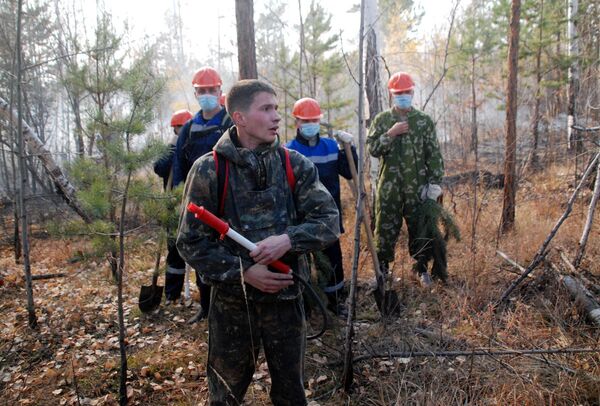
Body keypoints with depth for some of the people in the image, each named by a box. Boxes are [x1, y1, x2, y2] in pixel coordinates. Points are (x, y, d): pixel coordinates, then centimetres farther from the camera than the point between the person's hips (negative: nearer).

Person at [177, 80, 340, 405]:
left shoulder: (295, 165, -4)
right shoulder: (208, 170, -9)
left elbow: (329, 222, -6)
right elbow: (191, 243, -8)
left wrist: (288, 240, -24)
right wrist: (242, 272, -18)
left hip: (286, 296, 2)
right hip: (232, 300, -1)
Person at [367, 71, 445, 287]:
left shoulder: (424, 121, 4)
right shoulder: (381, 120, 6)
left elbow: (434, 154, 3)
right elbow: (372, 148, -3)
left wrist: (435, 182, -4)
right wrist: (391, 134, -15)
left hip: (417, 186, 0)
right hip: (389, 186, 0)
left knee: (420, 226, 8)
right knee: (385, 227, 5)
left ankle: (421, 267, 24)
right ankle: (382, 267, 19)